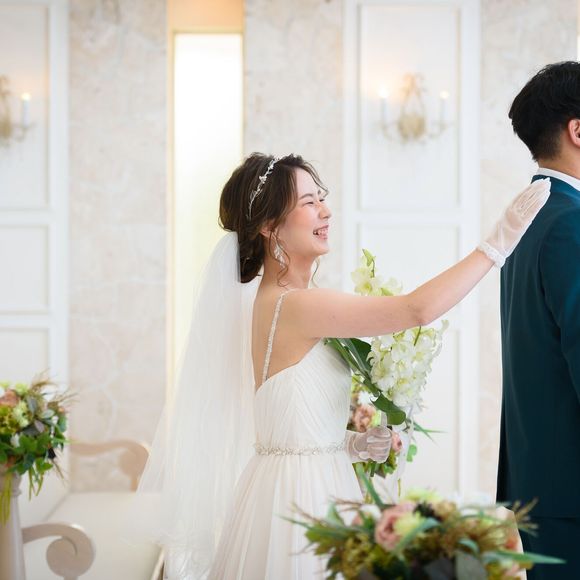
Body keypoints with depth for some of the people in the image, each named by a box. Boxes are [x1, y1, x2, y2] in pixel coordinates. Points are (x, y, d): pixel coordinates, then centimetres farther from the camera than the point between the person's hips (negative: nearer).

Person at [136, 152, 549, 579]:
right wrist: (499, 243, -20)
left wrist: (348, 444, 2)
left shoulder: (266, 300, 8)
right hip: (301, 495, -9)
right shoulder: (293, 305, -20)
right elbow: (418, 309, -25)